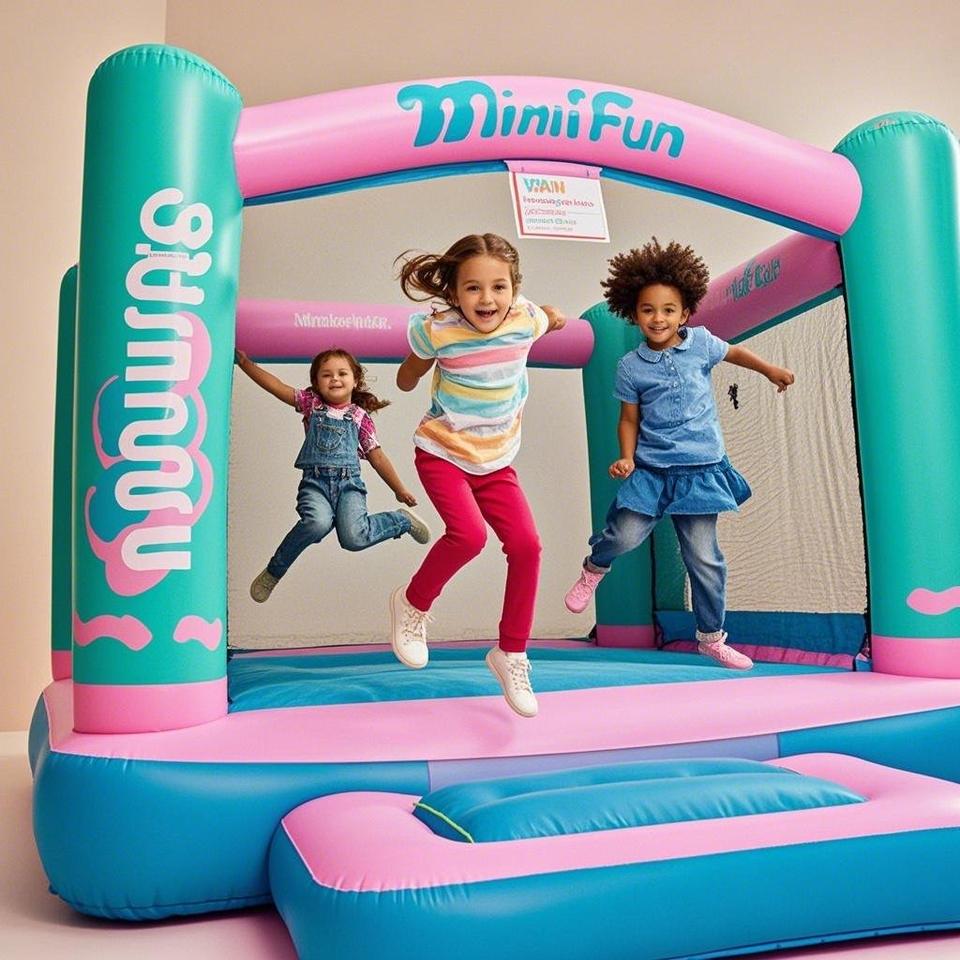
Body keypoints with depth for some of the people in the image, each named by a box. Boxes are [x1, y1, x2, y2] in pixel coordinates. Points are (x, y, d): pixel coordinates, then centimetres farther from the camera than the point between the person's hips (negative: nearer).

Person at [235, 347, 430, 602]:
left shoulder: (360, 416, 13)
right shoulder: (311, 403, 14)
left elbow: (376, 456, 16)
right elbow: (276, 386, 7)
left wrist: (400, 490, 16)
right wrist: (244, 362, 0)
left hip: (348, 482, 0)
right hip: (315, 481, 0)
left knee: (354, 538, -25)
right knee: (317, 522, -34)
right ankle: (274, 571, -10)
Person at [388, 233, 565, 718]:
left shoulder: (525, 319, -10)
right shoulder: (438, 331, -18)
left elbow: (550, 318, 16)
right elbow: (406, 380, 2)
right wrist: (415, 367, -6)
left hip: (495, 460, 4)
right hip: (442, 454, -3)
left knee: (526, 544, -8)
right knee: (469, 534, -26)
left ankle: (511, 654, 11)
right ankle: (412, 604, 5)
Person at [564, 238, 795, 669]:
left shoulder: (701, 342, -1)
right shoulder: (631, 367, -4)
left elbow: (734, 352, 21)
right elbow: (629, 419, 2)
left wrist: (770, 370, 25)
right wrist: (626, 458, -11)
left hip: (699, 468, 1)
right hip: (650, 468, -1)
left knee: (704, 557, 5)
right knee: (626, 534, -15)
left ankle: (711, 637, 22)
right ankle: (593, 569, 23)